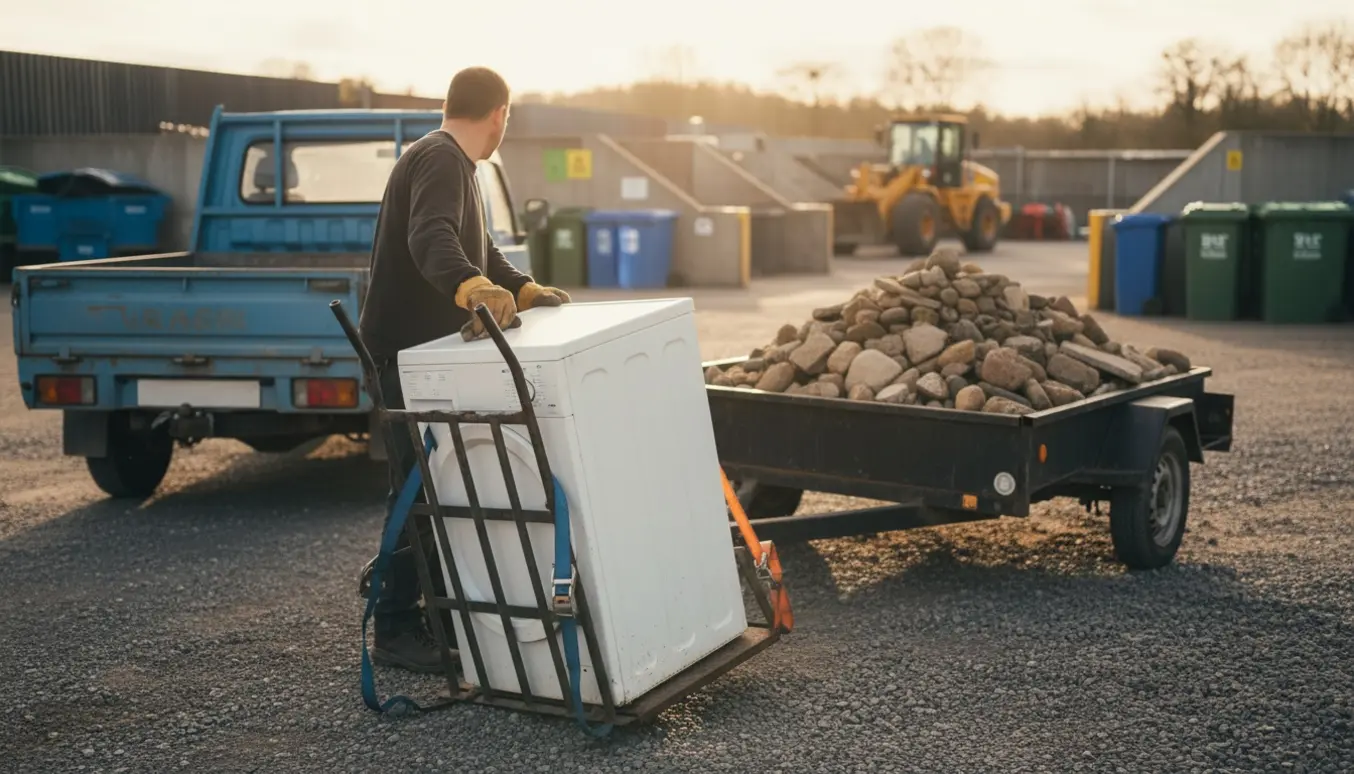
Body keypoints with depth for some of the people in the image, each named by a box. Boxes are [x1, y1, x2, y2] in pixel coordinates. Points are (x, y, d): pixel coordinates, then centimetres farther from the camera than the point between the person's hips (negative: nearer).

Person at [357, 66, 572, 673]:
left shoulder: (450, 162, 20)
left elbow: (479, 251, 28)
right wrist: (474, 287, -53)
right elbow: (430, 237, -35)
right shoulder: (440, 159, -15)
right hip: (407, 350, -11)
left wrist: (524, 289, 14)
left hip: (428, 349, 11)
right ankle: (395, 630, -2)